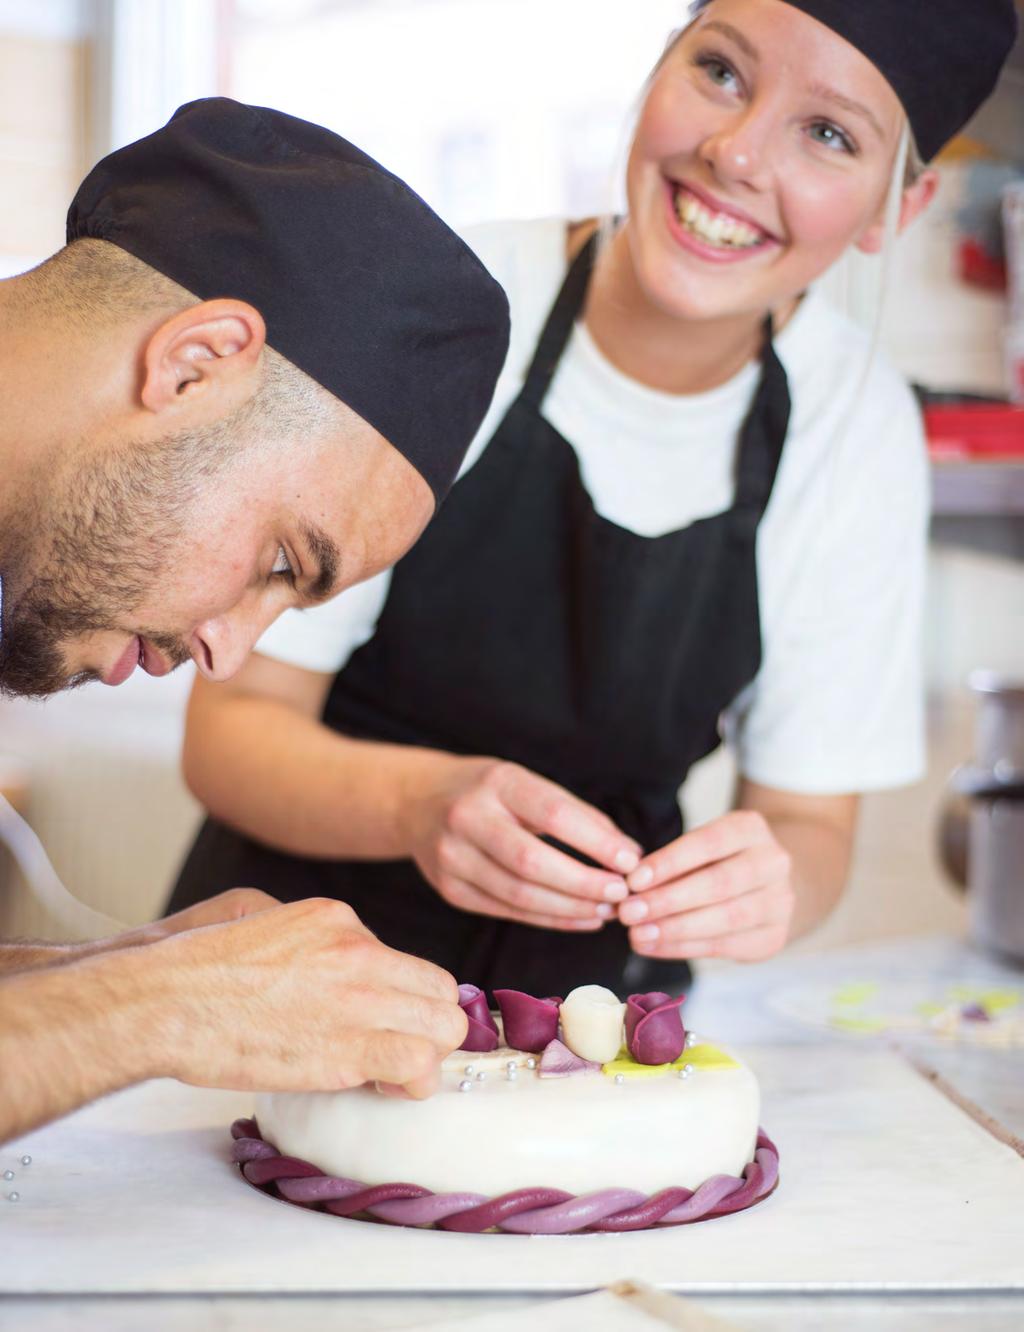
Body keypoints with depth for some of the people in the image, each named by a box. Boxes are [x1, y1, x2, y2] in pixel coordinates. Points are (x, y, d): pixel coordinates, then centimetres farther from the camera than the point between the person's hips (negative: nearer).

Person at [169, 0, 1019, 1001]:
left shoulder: (860, 426, -9)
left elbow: (810, 822, -1)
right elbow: (230, 730, -12)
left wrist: (766, 887, -24)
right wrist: (418, 801, -33)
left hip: (594, 988, 5)